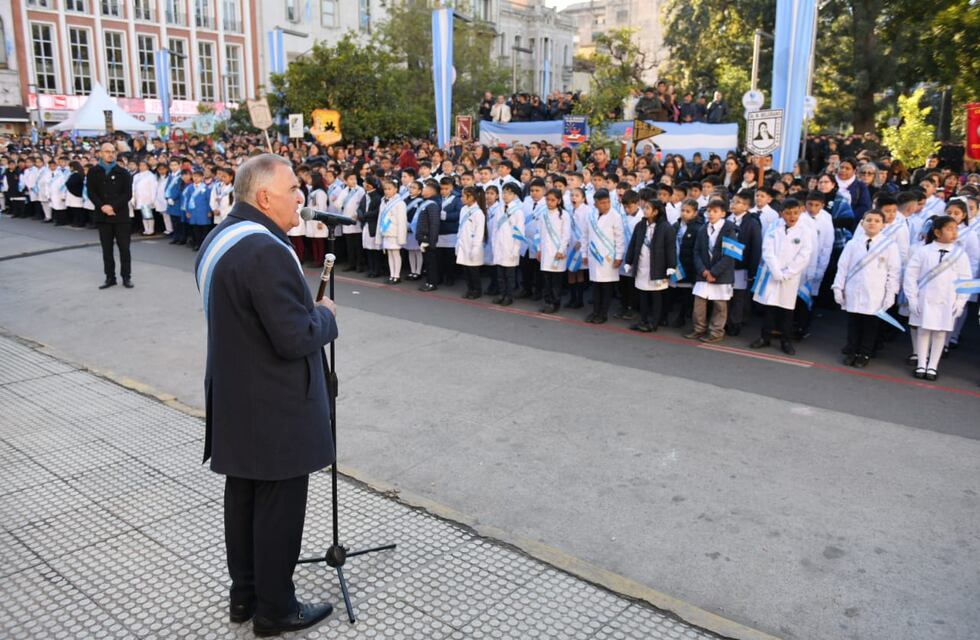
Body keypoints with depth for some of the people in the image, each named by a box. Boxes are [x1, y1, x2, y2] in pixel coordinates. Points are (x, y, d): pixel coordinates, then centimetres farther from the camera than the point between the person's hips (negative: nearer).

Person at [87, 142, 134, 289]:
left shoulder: (122, 172, 2)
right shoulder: (93, 172, 7)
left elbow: (128, 193, -5)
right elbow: (91, 192, 2)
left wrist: (113, 206, -15)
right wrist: (103, 207, -14)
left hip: (121, 215, -2)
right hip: (102, 215, 2)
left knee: (124, 247, 0)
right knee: (106, 248, 6)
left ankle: (126, 277, 8)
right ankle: (110, 277, 13)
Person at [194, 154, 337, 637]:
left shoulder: (219, 239, 7)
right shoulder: (265, 250, -26)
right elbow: (296, 338, -27)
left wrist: (307, 309, 9)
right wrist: (326, 315, -7)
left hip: (236, 401, 10)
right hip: (274, 410, -10)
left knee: (243, 497, 20)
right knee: (279, 507, 6)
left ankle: (244, 594, 36)